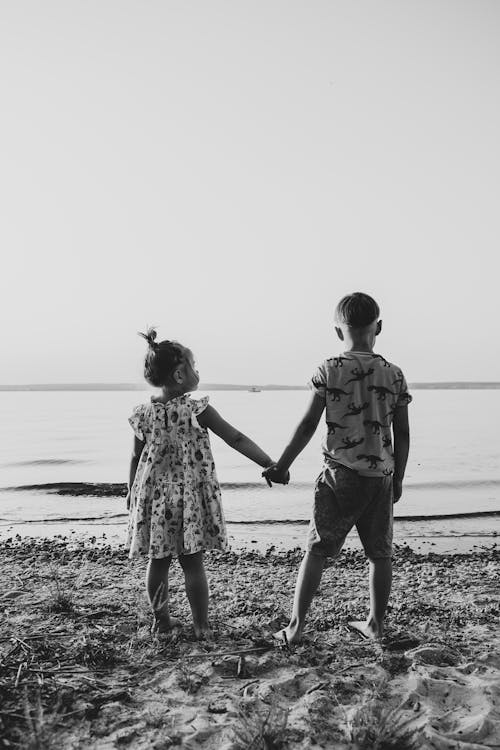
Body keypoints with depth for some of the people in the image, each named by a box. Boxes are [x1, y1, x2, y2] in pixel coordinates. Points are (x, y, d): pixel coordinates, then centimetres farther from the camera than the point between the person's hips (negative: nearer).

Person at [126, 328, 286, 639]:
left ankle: (162, 619, 27)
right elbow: (237, 439, -15)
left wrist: (132, 492, 20)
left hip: (154, 496, 4)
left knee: (158, 561, 14)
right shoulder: (197, 410, -14)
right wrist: (271, 464, -13)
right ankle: (201, 625, 15)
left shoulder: (144, 414, -2)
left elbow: (136, 458, 7)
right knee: (193, 563, 6)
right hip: (191, 496, -3)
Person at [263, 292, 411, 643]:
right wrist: (398, 479, 14)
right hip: (381, 477, 2)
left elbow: (307, 425, -7)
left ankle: (296, 626, 9)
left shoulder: (328, 371, -6)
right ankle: (376, 623, 28)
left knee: (316, 551, 5)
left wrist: (281, 466, 2)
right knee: (380, 552, 16)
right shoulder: (394, 374, 1)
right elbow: (403, 435, 3)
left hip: (339, 475, -2)